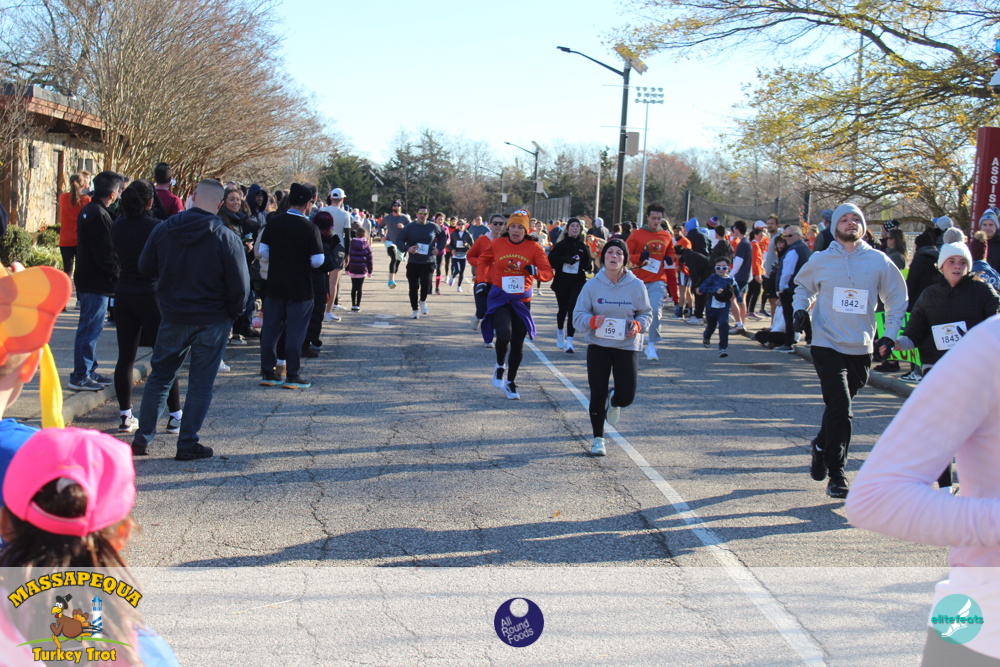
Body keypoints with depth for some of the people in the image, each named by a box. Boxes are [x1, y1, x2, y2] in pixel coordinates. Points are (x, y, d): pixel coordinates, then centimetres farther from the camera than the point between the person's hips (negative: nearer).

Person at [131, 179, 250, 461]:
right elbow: (239, 286, -13)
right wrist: (233, 313, 4)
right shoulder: (226, 238, -15)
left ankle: (143, 436, 19)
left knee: (159, 375, 16)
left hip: (172, 318, 3)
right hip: (212, 321, -3)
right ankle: (187, 443, 10)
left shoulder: (164, 228, -4)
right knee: (200, 383, 7)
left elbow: (145, 268, 6)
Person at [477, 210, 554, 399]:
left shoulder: (534, 248, -4)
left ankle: (510, 382, 25)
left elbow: (548, 273, -7)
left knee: (518, 343, 8)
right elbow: (483, 260, 17)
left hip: (522, 300, 2)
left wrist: (534, 270, -27)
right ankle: (500, 366, 6)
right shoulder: (497, 244, -2)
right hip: (499, 297, -2)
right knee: (504, 334, -25)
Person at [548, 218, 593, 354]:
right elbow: (551, 259, -13)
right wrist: (566, 259, -24)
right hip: (562, 282, -1)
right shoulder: (561, 245, -1)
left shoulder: (583, 246, 7)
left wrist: (588, 266, -12)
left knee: (573, 310, -11)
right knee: (563, 309, 11)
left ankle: (569, 342, -12)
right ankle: (560, 332, 41)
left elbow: (588, 266, 11)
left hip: (577, 282, 1)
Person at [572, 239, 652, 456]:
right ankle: (598, 439, 19)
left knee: (626, 396, -6)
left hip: (627, 346, 0)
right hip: (598, 345, 0)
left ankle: (614, 402, 34)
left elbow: (647, 314, 6)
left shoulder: (637, 285, -3)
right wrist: (592, 321, -23)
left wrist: (638, 325, -16)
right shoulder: (592, 285, -3)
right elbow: (578, 314, -2)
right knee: (597, 395, -1)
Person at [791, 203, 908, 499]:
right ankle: (836, 475, -2)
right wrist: (800, 308, 0)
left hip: (862, 350, 2)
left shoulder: (879, 261, 1)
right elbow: (803, 287, 19)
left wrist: (890, 334, 1)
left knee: (838, 409, 15)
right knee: (840, 409, -13)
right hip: (828, 345, -2)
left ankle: (821, 447, 43)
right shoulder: (820, 260, 1)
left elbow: (897, 300, 12)